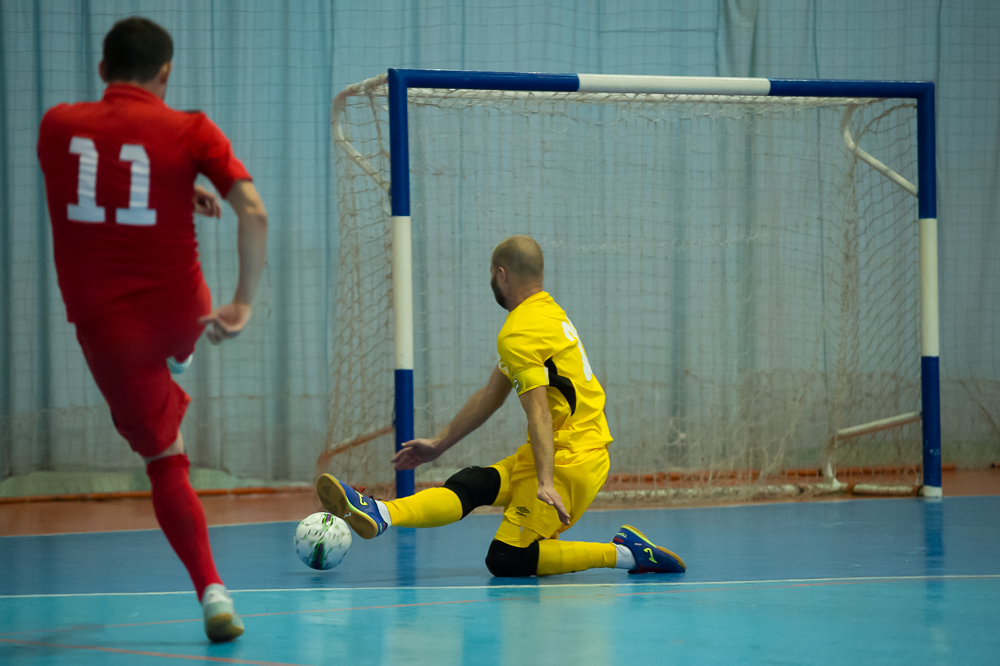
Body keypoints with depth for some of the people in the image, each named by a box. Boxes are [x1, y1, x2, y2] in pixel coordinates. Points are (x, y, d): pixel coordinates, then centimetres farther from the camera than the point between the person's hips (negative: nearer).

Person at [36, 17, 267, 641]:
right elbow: (254, 211, -17)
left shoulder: (57, 126, -1)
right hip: (181, 313, 0)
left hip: (104, 325, 0)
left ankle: (212, 590, -4)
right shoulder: (190, 131, -8)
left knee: (166, 462, 7)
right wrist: (244, 303, -11)